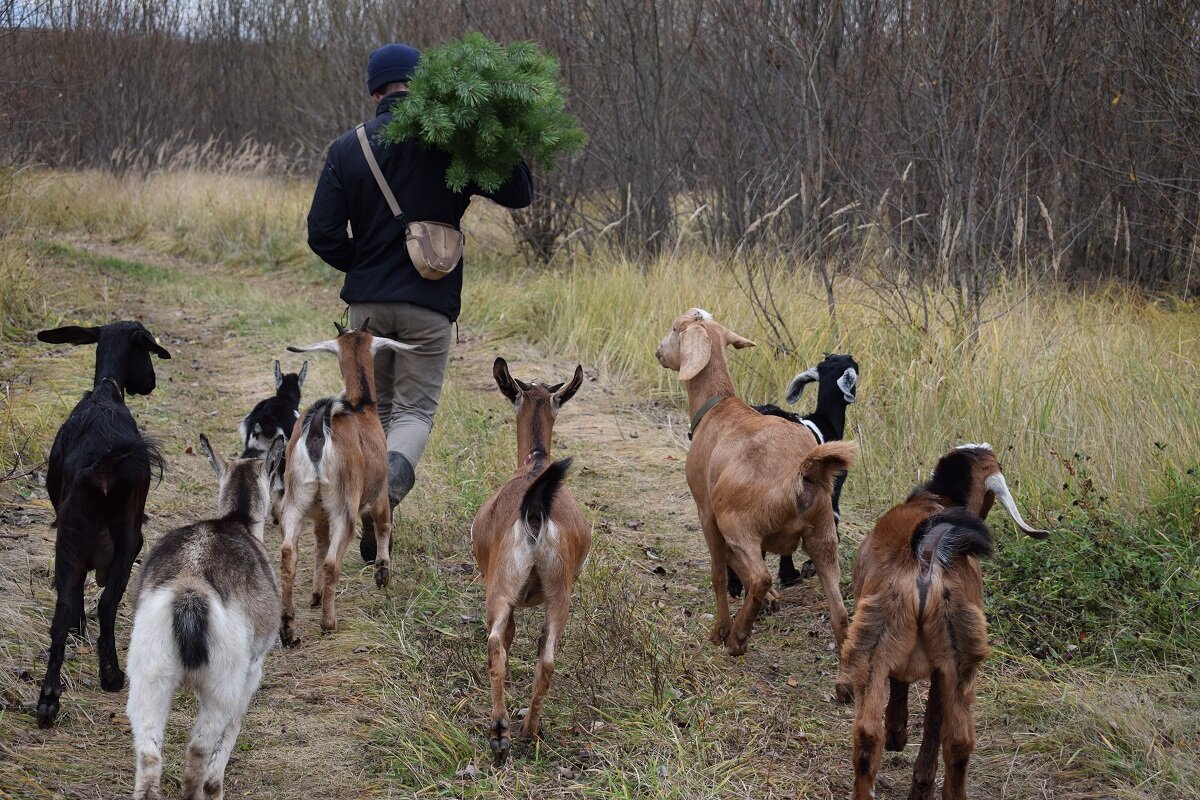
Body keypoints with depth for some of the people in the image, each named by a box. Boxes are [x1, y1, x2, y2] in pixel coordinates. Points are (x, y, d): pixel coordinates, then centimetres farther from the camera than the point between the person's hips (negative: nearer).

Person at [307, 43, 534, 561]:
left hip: (367, 302, 2)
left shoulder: (347, 149, 0)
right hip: (429, 304, -2)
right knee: (415, 411, 5)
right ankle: (389, 481, -26)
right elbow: (520, 194, -1)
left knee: (374, 407, 19)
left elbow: (323, 233, -2)